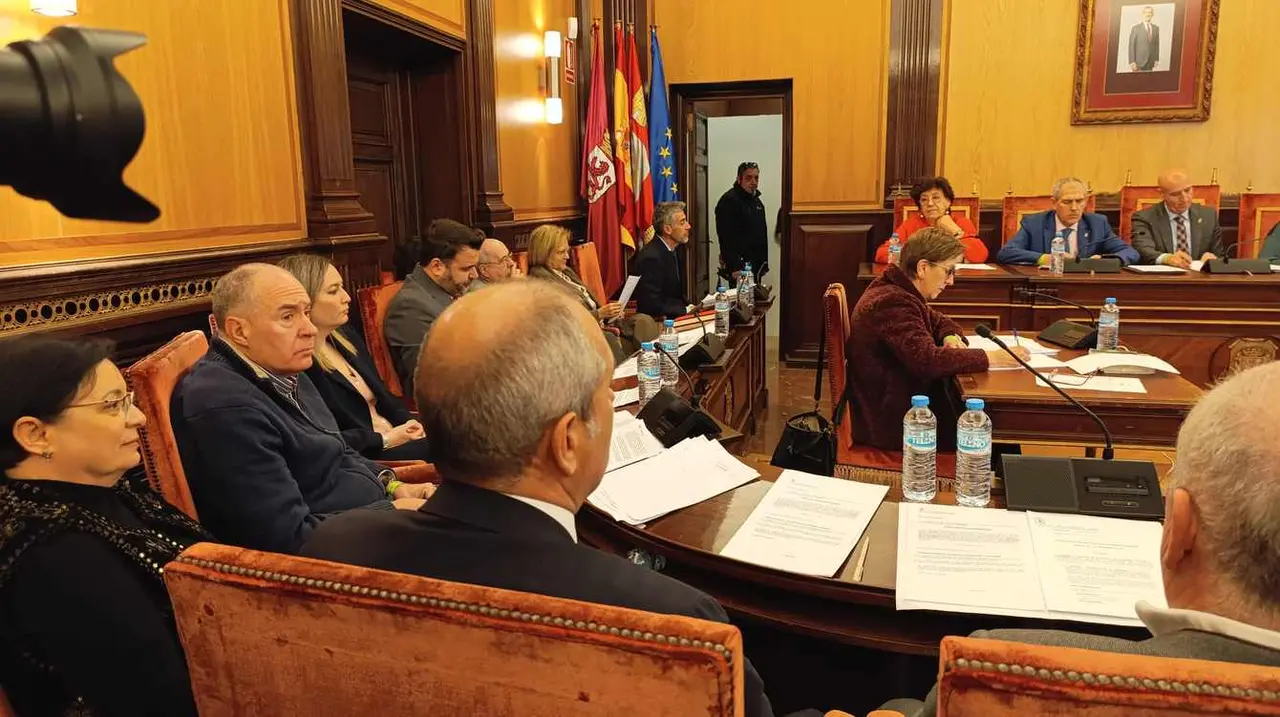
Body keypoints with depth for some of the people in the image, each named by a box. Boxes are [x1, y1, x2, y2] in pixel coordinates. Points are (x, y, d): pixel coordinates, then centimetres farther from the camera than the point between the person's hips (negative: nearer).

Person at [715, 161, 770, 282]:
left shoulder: (757, 201, 16)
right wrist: (734, 268, -25)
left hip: (756, 266, 9)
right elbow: (726, 238, -20)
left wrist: (764, 264, 19)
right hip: (739, 266, -9)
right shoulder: (729, 201, -13)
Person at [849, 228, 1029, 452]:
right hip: (892, 425, -10)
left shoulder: (898, 292, 8)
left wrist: (952, 337, -1)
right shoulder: (892, 303, -23)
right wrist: (991, 357, -23)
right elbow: (928, 360, -32)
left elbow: (939, 321, 23)